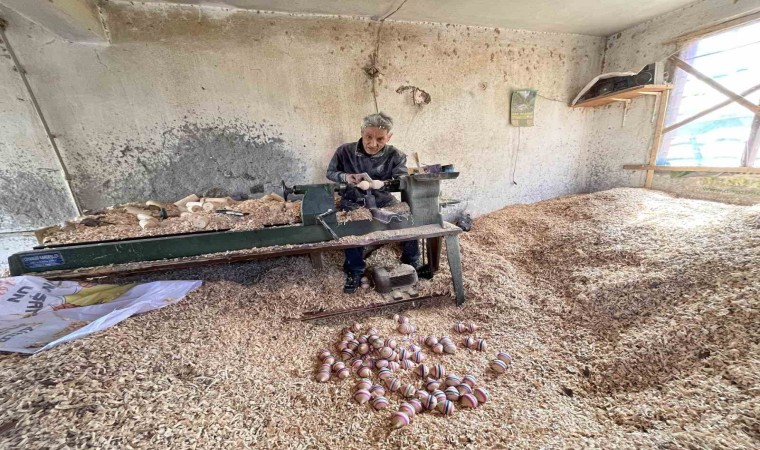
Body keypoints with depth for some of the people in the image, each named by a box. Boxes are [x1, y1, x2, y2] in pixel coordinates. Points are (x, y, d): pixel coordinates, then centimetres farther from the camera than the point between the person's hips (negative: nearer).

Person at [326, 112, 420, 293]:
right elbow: (330, 172, 9)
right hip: (354, 202, -1)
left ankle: (412, 264, 11)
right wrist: (345, 177, -15)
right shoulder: (345, 151, -4)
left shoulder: (395, 156, -5)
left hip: (384, 201, 2)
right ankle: (355, 272, -9)